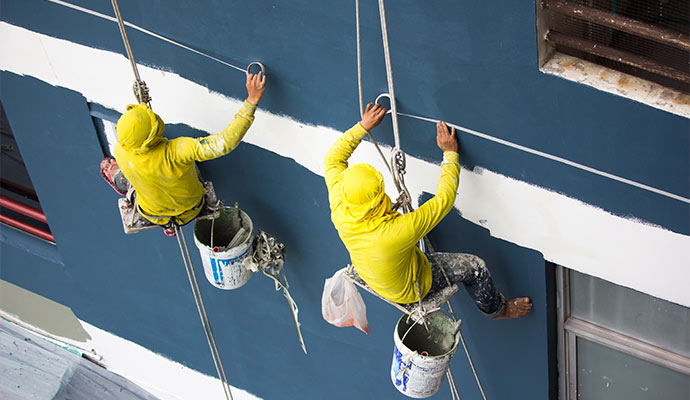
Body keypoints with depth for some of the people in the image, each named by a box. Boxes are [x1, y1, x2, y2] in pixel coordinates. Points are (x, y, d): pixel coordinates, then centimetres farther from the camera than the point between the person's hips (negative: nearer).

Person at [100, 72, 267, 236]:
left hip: (154, 213, 1)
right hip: (191, 208, -1)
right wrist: (252, 101, -53)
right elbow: (225, 143, -53)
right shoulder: (175, 152, -47)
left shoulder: (121, 151, -33)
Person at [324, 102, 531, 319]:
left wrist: (363, 126, -12)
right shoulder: (398, 232, -46)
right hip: (407, 290, -6)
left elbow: (332, 160, -12)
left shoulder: (339, 210, -31)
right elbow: (444, 199, -32)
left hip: (368, 275, 6)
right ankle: (496, 309, 34)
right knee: (474, 267, 4)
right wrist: (450, 152, -21)